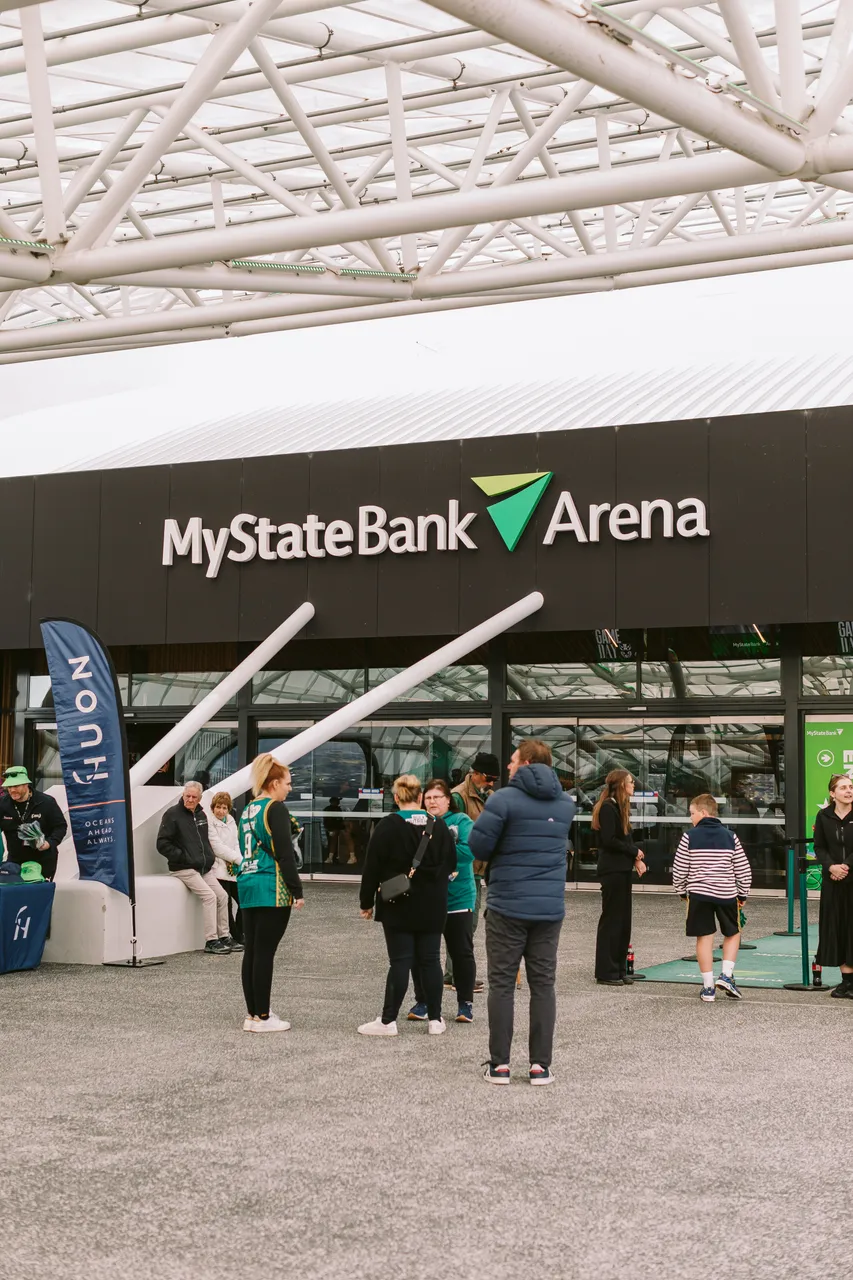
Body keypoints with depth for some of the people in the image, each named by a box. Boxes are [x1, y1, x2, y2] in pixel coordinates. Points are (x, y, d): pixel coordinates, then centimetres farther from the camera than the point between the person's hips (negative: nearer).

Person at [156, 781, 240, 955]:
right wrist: (182, 856, -16)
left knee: (222, 895, 1)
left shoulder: (201, 815, 14)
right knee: (209, 896, -19)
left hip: (205, 867, 8)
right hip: (184, 869, -8)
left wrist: (210, 857, 11)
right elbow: (162, 844, -12)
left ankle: (224, 936, 11)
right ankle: (211, 941, -14)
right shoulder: (172, 814, -8)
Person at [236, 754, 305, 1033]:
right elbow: (284, 853, -14)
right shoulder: (276, 809, -10)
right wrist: (297, 891, -11)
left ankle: (253, 1014, 14)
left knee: (252, 951, 9)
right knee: (264, 952, -5)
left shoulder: (248, 810, 15)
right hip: (272, 889, -8)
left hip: (248, 885, 8)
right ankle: (262, 1017, -1)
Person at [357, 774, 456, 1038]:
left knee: (400, 961, -2)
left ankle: (388, 1021, -1)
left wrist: (367, 902, 2)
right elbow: (451, 865, 10)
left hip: (399, 906, -3)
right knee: (430, 960, 9)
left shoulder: (388, 826, -8)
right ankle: (435, 1019, 12)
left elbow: (372, 867, -7)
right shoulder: (440, 827, 3)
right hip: (432, 907, 3)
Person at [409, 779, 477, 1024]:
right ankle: (422, 1002, 21)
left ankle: (465, 1003, 18)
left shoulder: (461, 821, -5)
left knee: (462, 953, 6)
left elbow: (468, 851, -19)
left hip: (458, 898, -3)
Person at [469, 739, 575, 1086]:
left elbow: (478, 845, -13)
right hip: (550, 907, 4)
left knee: (502, 984, 5)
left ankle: (499, 1064, 8)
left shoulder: (504, 799, -12)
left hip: (508, 905, -4)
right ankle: (540, 1064, 10)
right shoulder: (565, 804, 6)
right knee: (543, 985, 9)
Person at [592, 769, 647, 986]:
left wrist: (636, 859, 1)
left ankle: (619, 969, 18)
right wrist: (635, 852, -9)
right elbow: (609, 841, -19)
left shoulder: (620, 807, 15)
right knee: (611, 920, -4)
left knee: (623, 920, 11)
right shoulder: (608, 807, -13)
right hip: (612, 869, -9)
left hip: (622, 869, 9)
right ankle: (606, 973, 2)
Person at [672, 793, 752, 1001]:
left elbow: (679, 869, 0)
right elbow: (743, 869, 3)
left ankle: (708, 986, 5)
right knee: (733, 934, 19)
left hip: (699, 893, -1)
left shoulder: (689, 837, -2)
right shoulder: (730, 837, 3)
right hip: (726, 894, 1)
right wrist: (743, 894, 15)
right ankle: (726, 975, 5)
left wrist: (681, 891, 16)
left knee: (704, 937, 5)